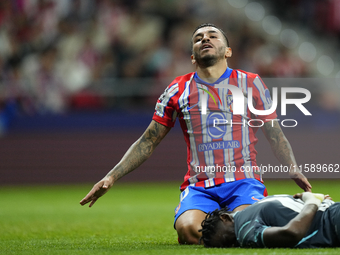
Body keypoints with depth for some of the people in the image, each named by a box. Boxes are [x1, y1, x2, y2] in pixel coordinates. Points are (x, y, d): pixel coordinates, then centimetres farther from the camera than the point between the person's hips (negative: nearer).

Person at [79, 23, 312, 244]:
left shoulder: (250, 83, 10)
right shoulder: (178, 90, 11)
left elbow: (275, 135, 15)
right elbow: (147, 142, 14)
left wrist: (295, 171, -2)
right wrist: (112, 177, 5)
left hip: (244, 180, -1)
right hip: (199, 185, 1)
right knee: (188, 229, -31)